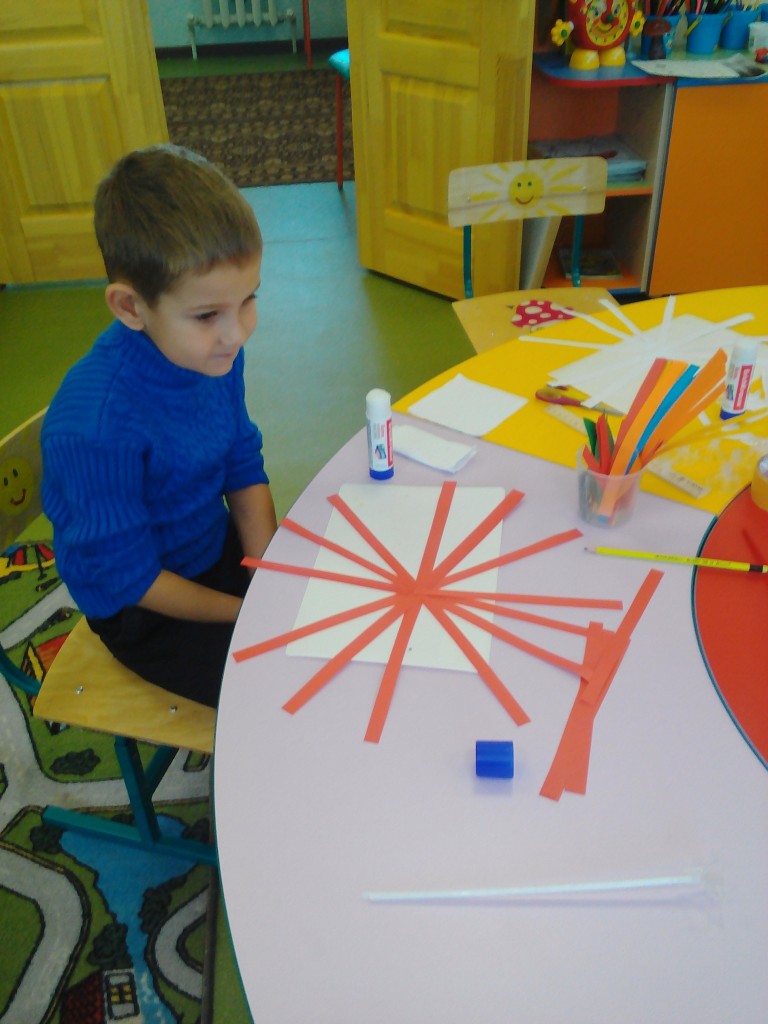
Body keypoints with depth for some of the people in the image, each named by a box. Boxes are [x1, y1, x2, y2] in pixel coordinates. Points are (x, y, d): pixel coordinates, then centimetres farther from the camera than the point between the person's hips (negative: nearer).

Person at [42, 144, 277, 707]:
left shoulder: (215, 350, -15)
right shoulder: (95, 427, -35)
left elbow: (244, 468, -1)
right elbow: (127, 576, -23)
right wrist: (245, 613, -14)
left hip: (219, 547, 6)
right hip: (147, 614, -6)